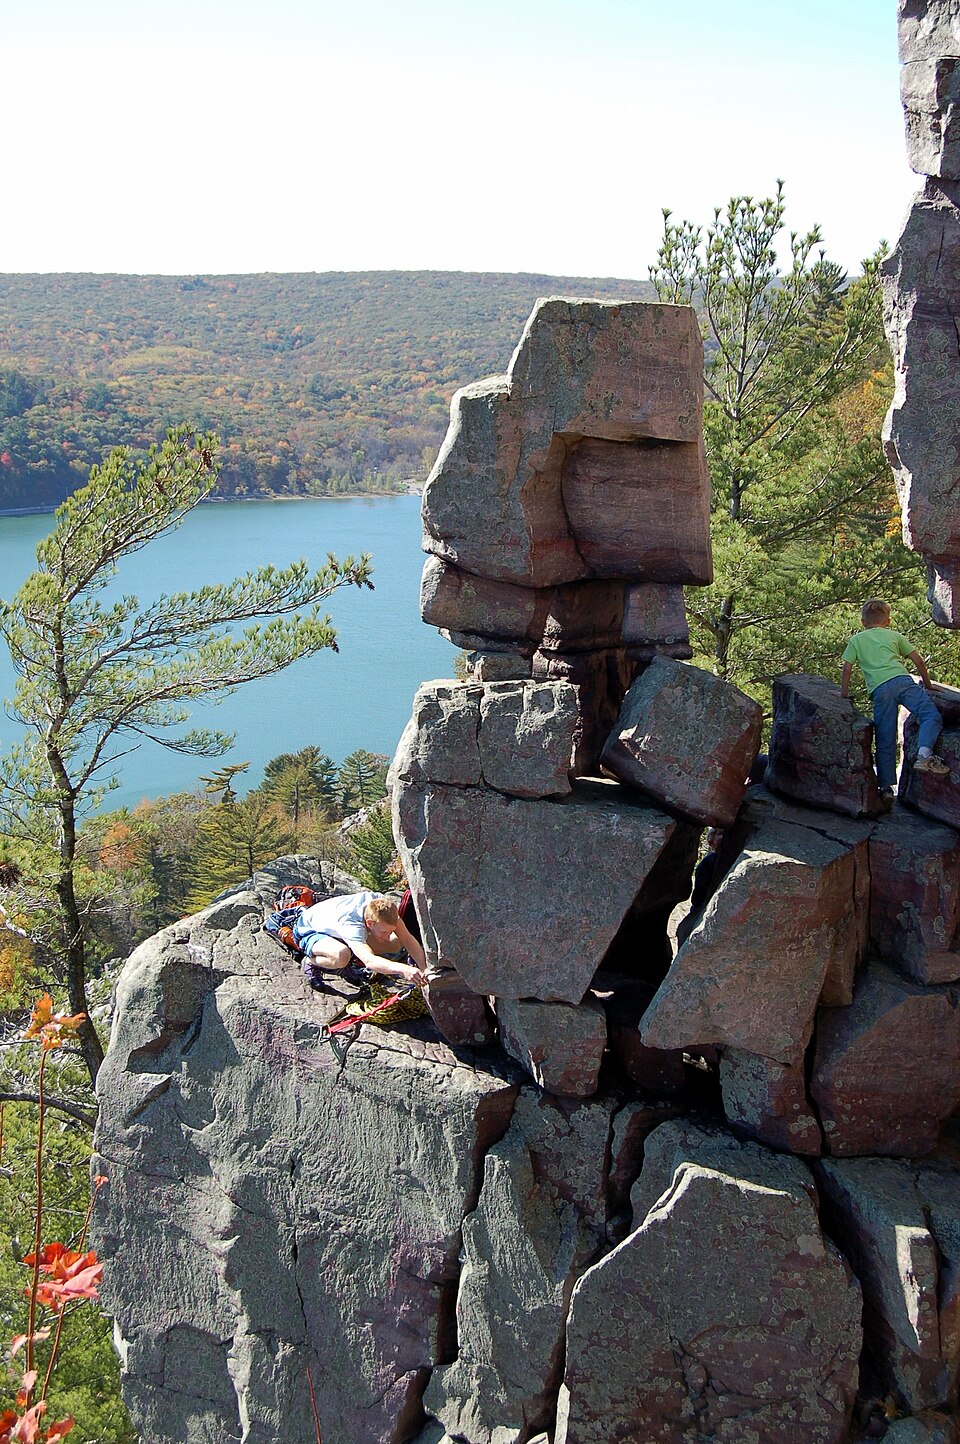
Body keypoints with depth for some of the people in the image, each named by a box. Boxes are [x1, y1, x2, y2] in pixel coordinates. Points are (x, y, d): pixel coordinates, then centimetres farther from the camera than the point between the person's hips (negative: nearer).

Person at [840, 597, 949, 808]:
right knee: (931, 716, -8)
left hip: (880, 689, 1)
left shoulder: (856, 640, 25)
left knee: (885, 742, 3)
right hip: (902, 680, 0)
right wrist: (927, 684, 36)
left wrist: (844, 692, 26)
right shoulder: (895, 636, 27)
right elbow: (918, 661, 23)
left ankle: (886, 788, -2)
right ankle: (924, 755, -34)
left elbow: (847, 668, 15)